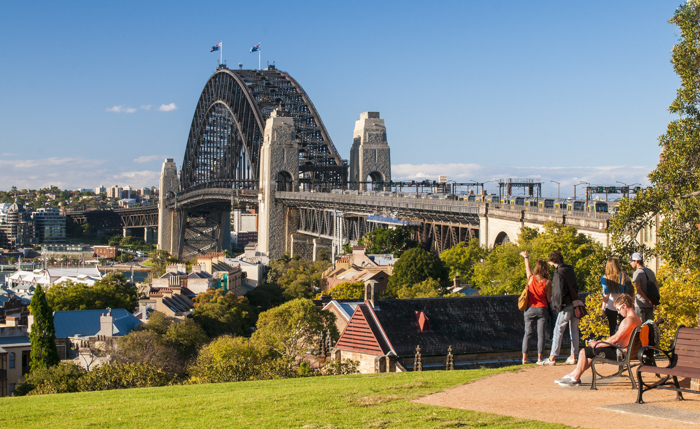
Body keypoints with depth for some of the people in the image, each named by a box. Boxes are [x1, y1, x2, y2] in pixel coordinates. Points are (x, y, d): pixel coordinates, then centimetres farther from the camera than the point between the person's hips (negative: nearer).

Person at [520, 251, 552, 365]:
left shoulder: (531, 278, -3)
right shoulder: (547, 282, -6)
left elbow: (527, 269, 19)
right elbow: (549, 299, -3)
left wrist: (526, 257, 36)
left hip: (530, 309, 1)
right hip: (542, 309, -1)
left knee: (527, 333, 8)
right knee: (541, 334, 1)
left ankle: (524, 358, 5)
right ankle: (539, 358, 0)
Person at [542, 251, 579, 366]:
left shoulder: (558, 274, -16)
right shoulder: (570, 269, 8)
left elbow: (559, 293, -17)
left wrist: (558, 306, -8)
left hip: (566, 306, -7)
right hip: (575, 304, 7)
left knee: (558, 331, -1)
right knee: (574, 330, 11)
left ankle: (552, 357, -1)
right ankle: (573, 356, 13)